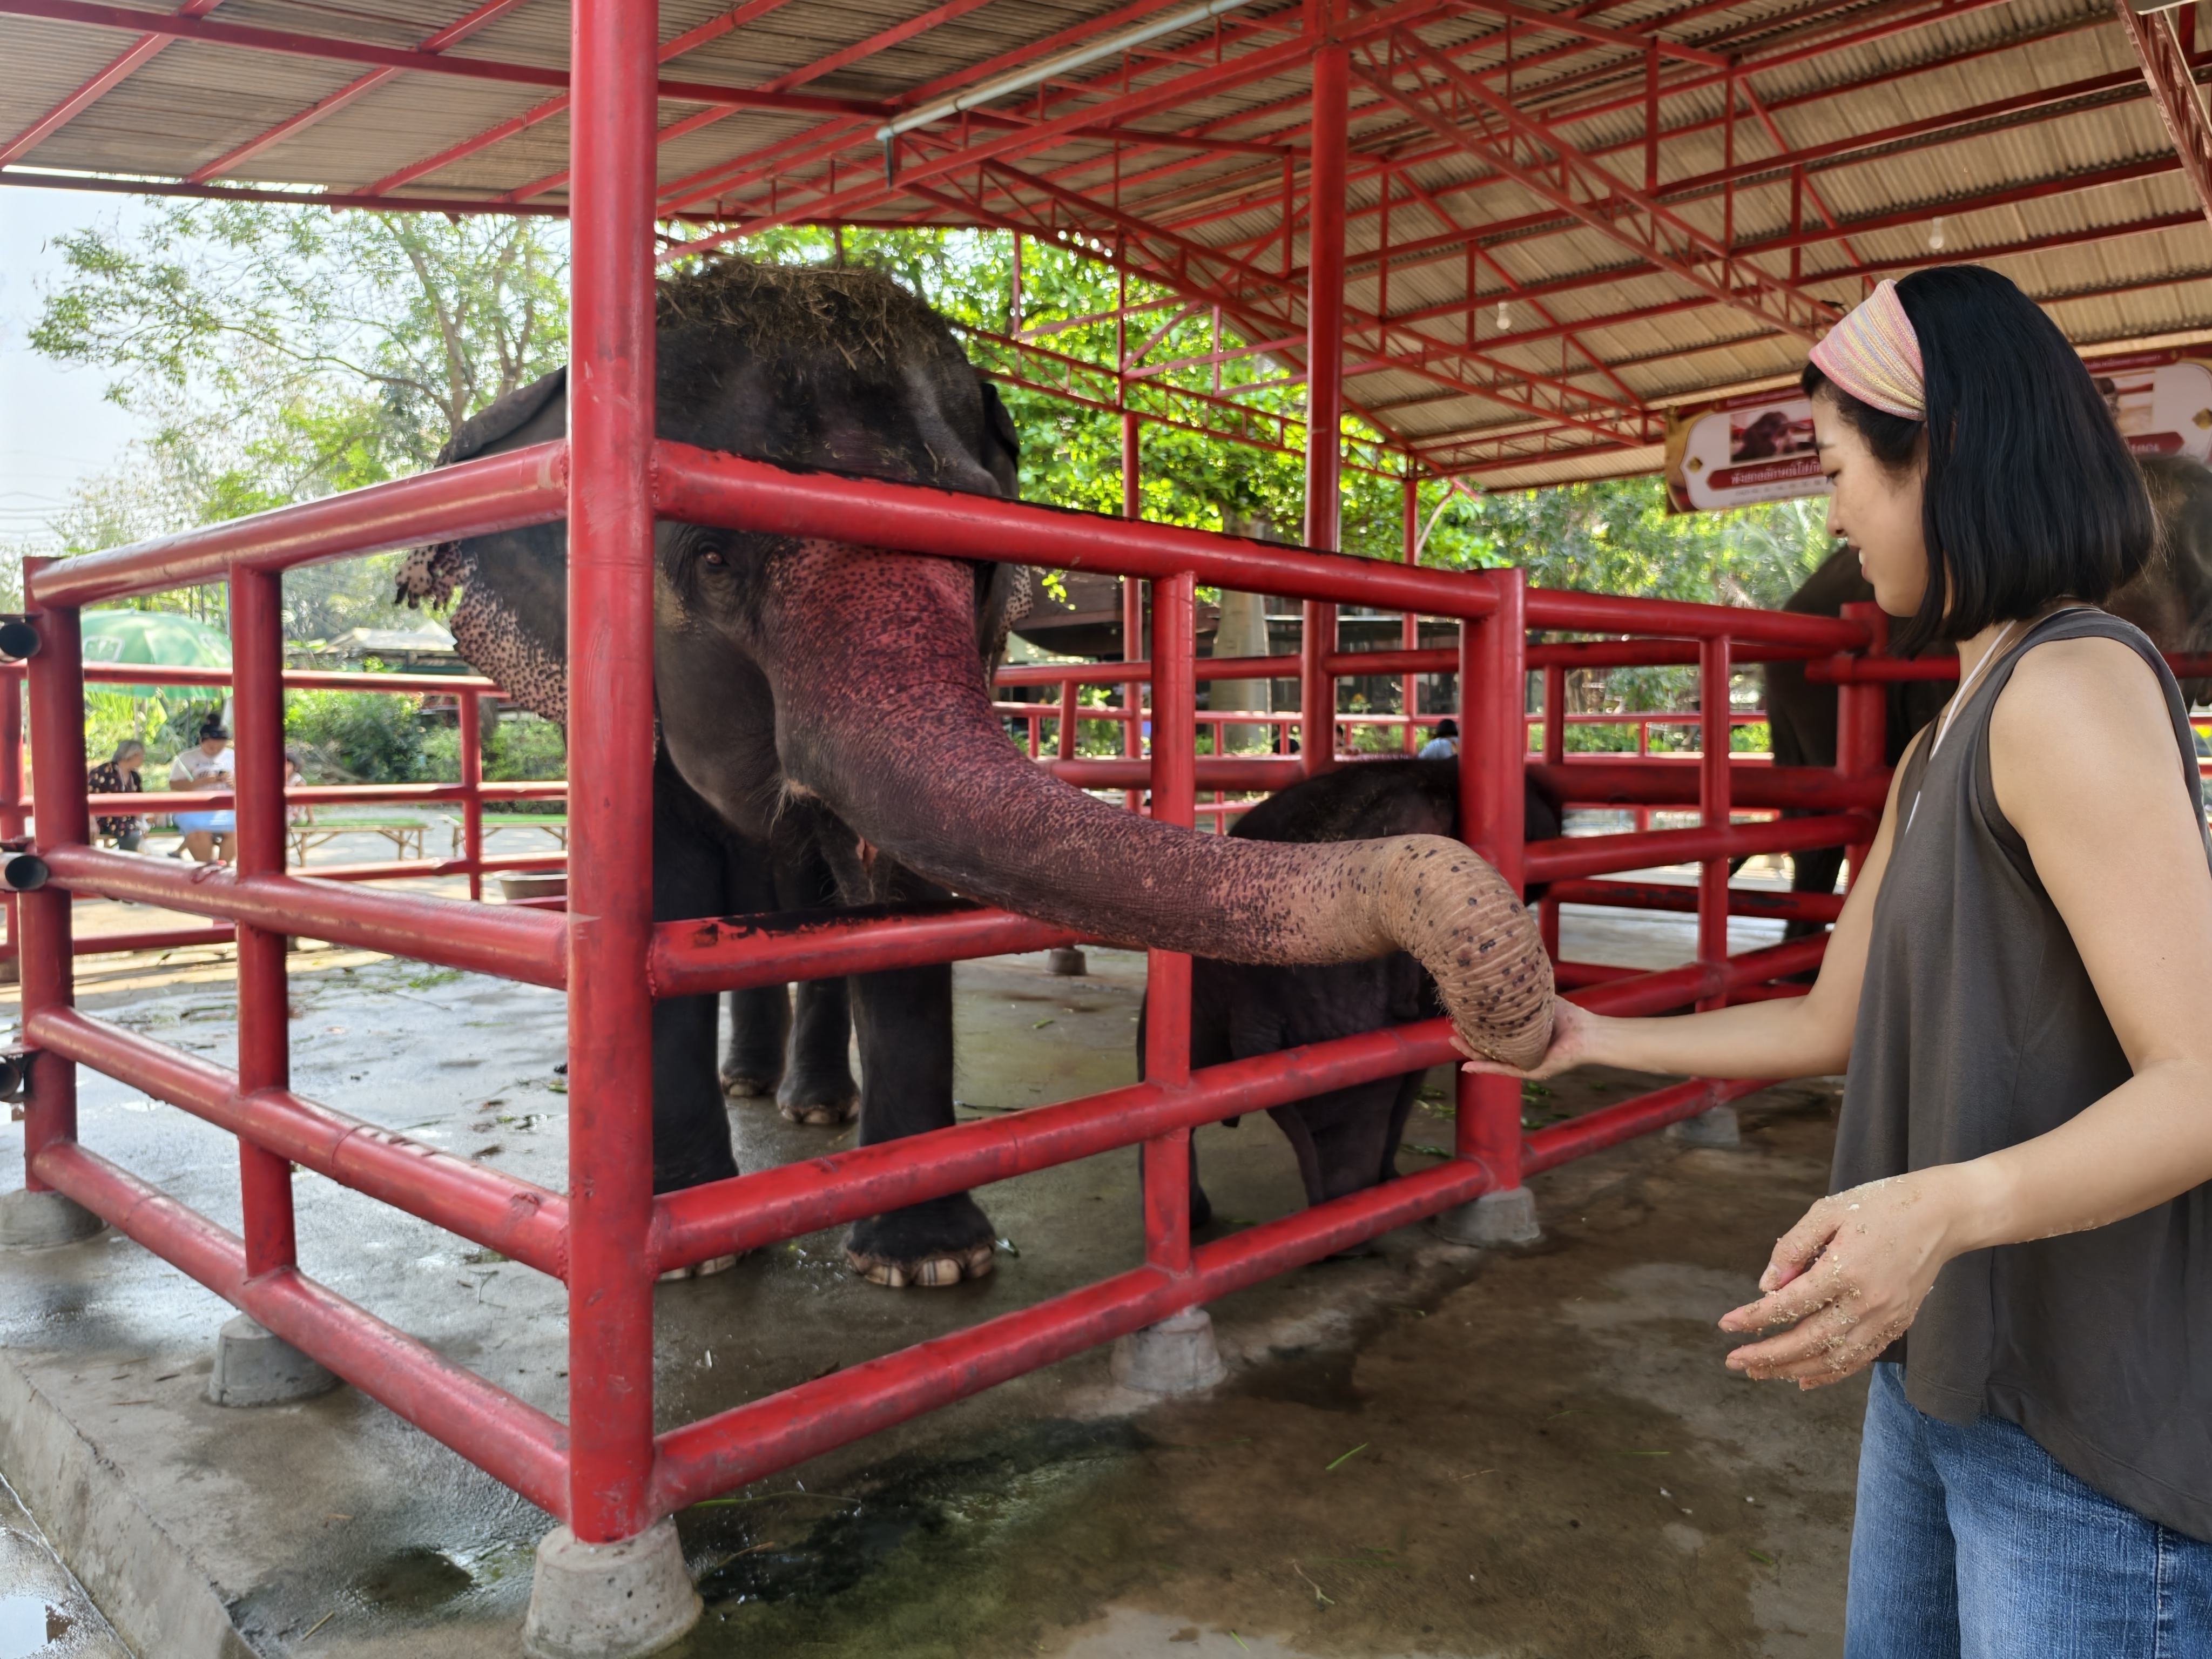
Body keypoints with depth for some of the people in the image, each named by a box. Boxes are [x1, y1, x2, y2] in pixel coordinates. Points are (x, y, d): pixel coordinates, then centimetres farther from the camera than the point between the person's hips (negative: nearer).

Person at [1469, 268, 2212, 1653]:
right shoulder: (1941, 748, 11)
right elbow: (1833, 1023, 14)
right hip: (1940, 1372, 9)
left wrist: (1944, 1206, -39)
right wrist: (1591, 1038, 19)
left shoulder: (2078, 687, -18)